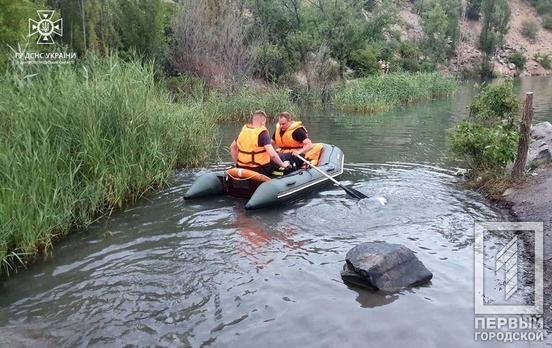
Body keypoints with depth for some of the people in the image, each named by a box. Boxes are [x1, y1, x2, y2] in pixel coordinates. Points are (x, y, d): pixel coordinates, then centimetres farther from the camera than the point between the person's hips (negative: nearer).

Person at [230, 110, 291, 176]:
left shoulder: (243, 130, 5)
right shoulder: (262, 133, -14)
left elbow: (232, 148, 16)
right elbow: (272, 154, -23)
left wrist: (237, 163, 22)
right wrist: (283, 164, -9)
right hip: (260, 170, -7)